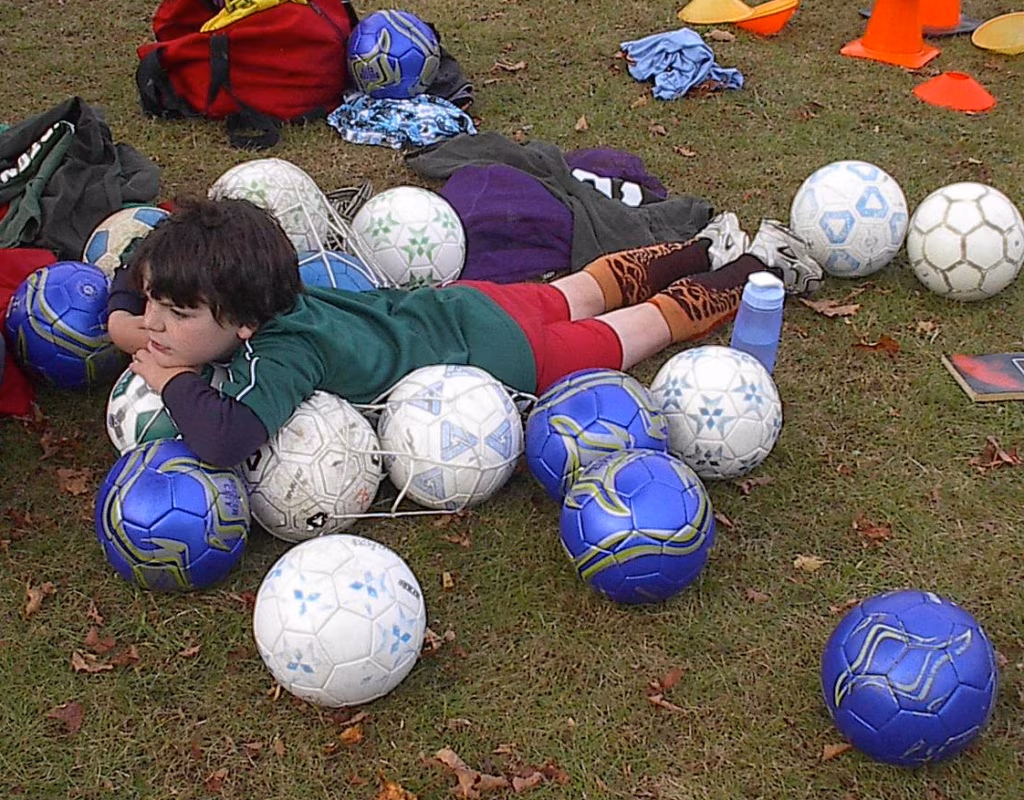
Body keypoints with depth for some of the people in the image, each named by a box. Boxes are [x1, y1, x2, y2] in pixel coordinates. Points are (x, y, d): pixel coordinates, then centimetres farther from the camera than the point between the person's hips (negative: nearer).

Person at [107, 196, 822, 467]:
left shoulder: (279, 353, -39)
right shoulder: (258, 299, -16)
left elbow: (226, 439, -57)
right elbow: (146, 254, 2)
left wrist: (176, 381, -39)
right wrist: (120, 316, -16)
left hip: (497, 351, -7)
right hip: (454, 305, 7)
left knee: (649, 322, 16)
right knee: (575, 293, 30)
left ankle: (754, 267, 37)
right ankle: (712, 245, 48)